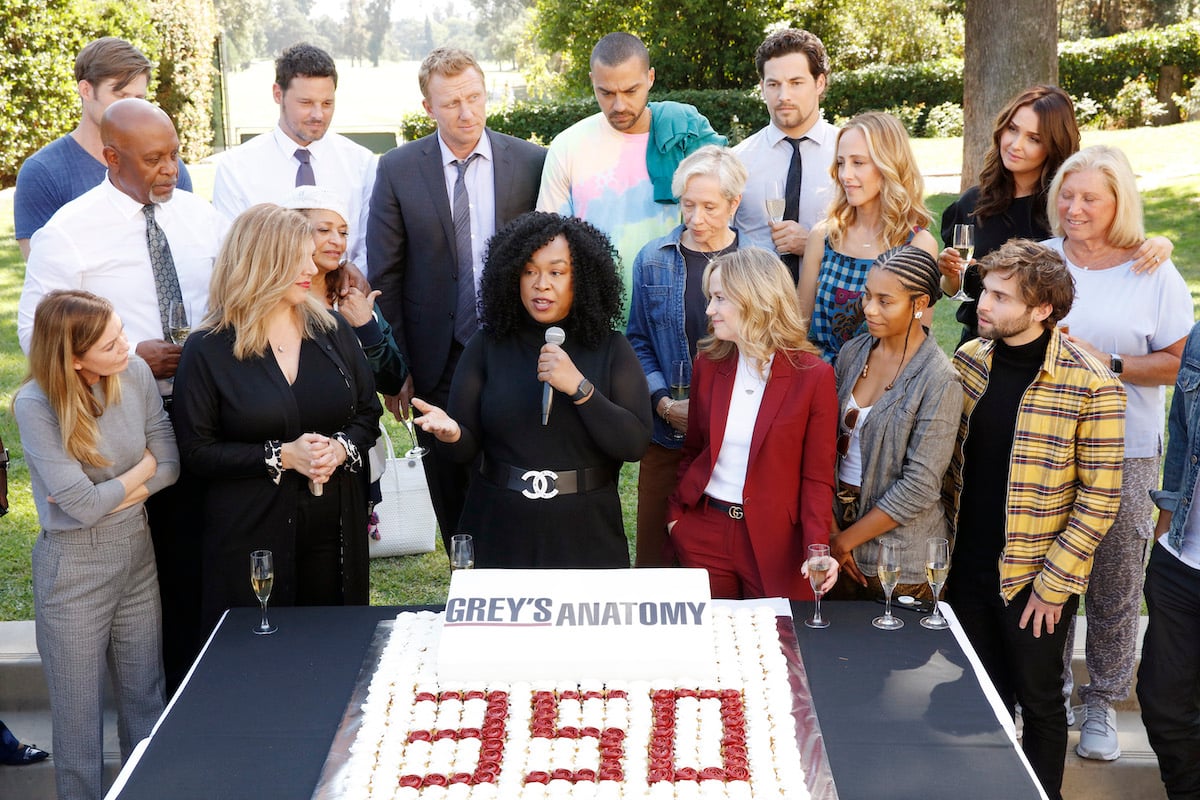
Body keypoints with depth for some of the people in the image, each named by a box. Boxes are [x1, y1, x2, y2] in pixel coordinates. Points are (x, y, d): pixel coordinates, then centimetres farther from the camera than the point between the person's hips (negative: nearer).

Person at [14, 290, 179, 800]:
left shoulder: (135, 374, -7)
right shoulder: (35, 405, -20)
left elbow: (169, 464, -2)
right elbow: (83, 506, -20)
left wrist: (111, 494, -15)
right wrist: (142, 467, -7)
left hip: (137, 553, 5)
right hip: (75, 569, -4)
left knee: (146, 696, 15)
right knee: (79, 712, 9)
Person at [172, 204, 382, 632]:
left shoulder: (333, 329, 7)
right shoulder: (207, 351, -5)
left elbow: (368, 412, 11)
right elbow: (196, 452, -7)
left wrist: (341, 448, -10)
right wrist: (280, 456, -16)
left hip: (335, 528, 4)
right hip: (250, 535, -3)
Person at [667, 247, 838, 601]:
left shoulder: (813, 376, -9)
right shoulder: (708, 365, 4)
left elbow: (817, 477, -7)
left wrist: (816, 549, -18)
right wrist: (675, 514, 1)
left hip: (774, 541, -3)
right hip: (704, 532, 3)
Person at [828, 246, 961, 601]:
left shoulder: (939, 381, -16)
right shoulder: (853, 352, 2)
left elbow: (919, 488, -18)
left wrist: (846, 539, -12)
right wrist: (829, 529, -5)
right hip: (840, 516, 5)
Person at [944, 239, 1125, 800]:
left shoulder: (1091, 385, -17)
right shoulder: (968, 361, -1)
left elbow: (1099, 498, -14)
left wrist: (1053, 582, -15)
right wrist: (948, 537, 6)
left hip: (1034, 580, -4)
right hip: (968, 567, 5)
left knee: (1038, 701, 11)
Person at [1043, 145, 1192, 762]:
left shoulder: (1154, 271, -2)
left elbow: (1179, 362, -5)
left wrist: (1108, 362, -17)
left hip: (1123, 451, -2)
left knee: (1114, 584, 5)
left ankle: (1102, 703, 21)